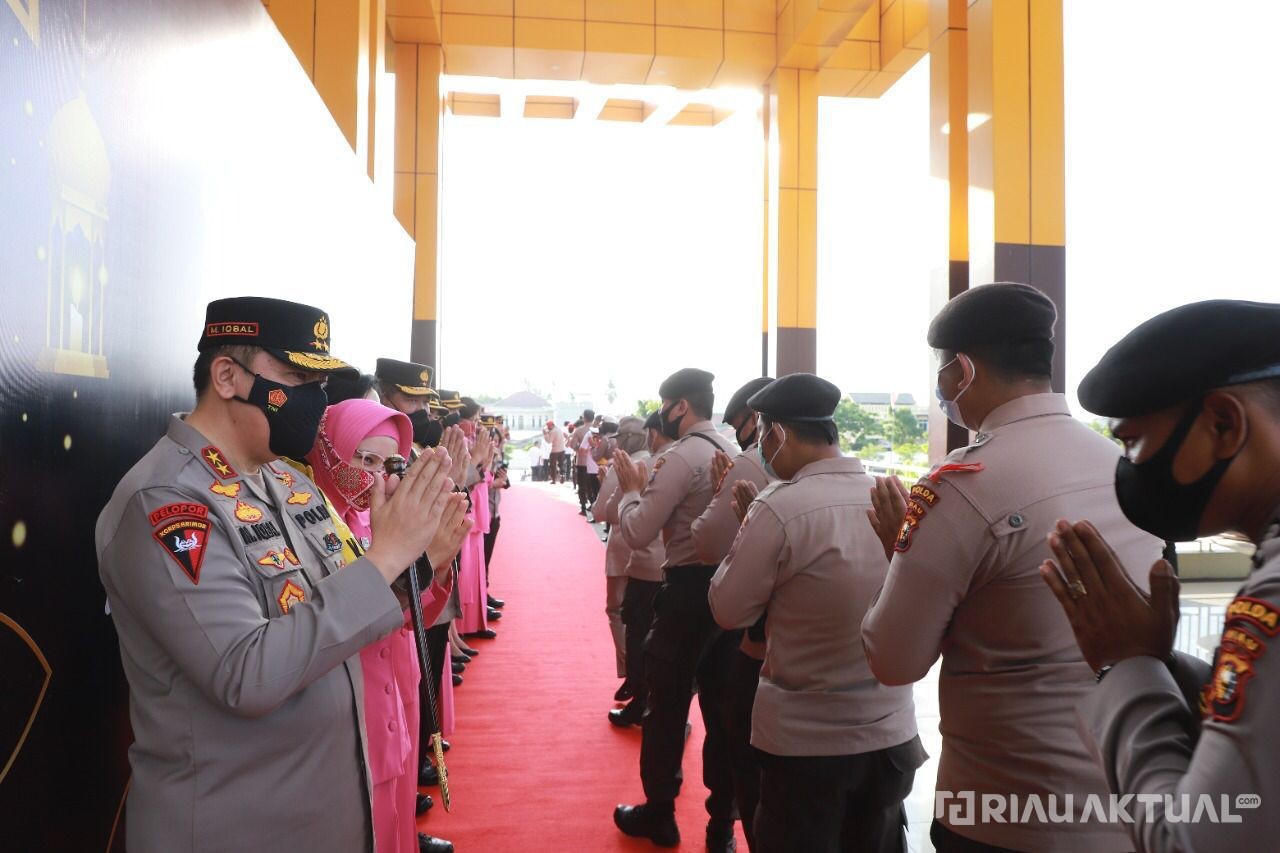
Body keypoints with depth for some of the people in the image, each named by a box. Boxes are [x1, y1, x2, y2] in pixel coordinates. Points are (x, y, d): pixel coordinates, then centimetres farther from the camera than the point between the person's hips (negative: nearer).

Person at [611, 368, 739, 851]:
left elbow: (637, 533, -16)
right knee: (721, 706, 14)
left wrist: (630, 488, -1)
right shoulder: (733, 452, 9)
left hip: (689, 591, -8)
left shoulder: (682, 456, -16)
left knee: (667, 705, 7)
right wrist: (650, 485, 14)